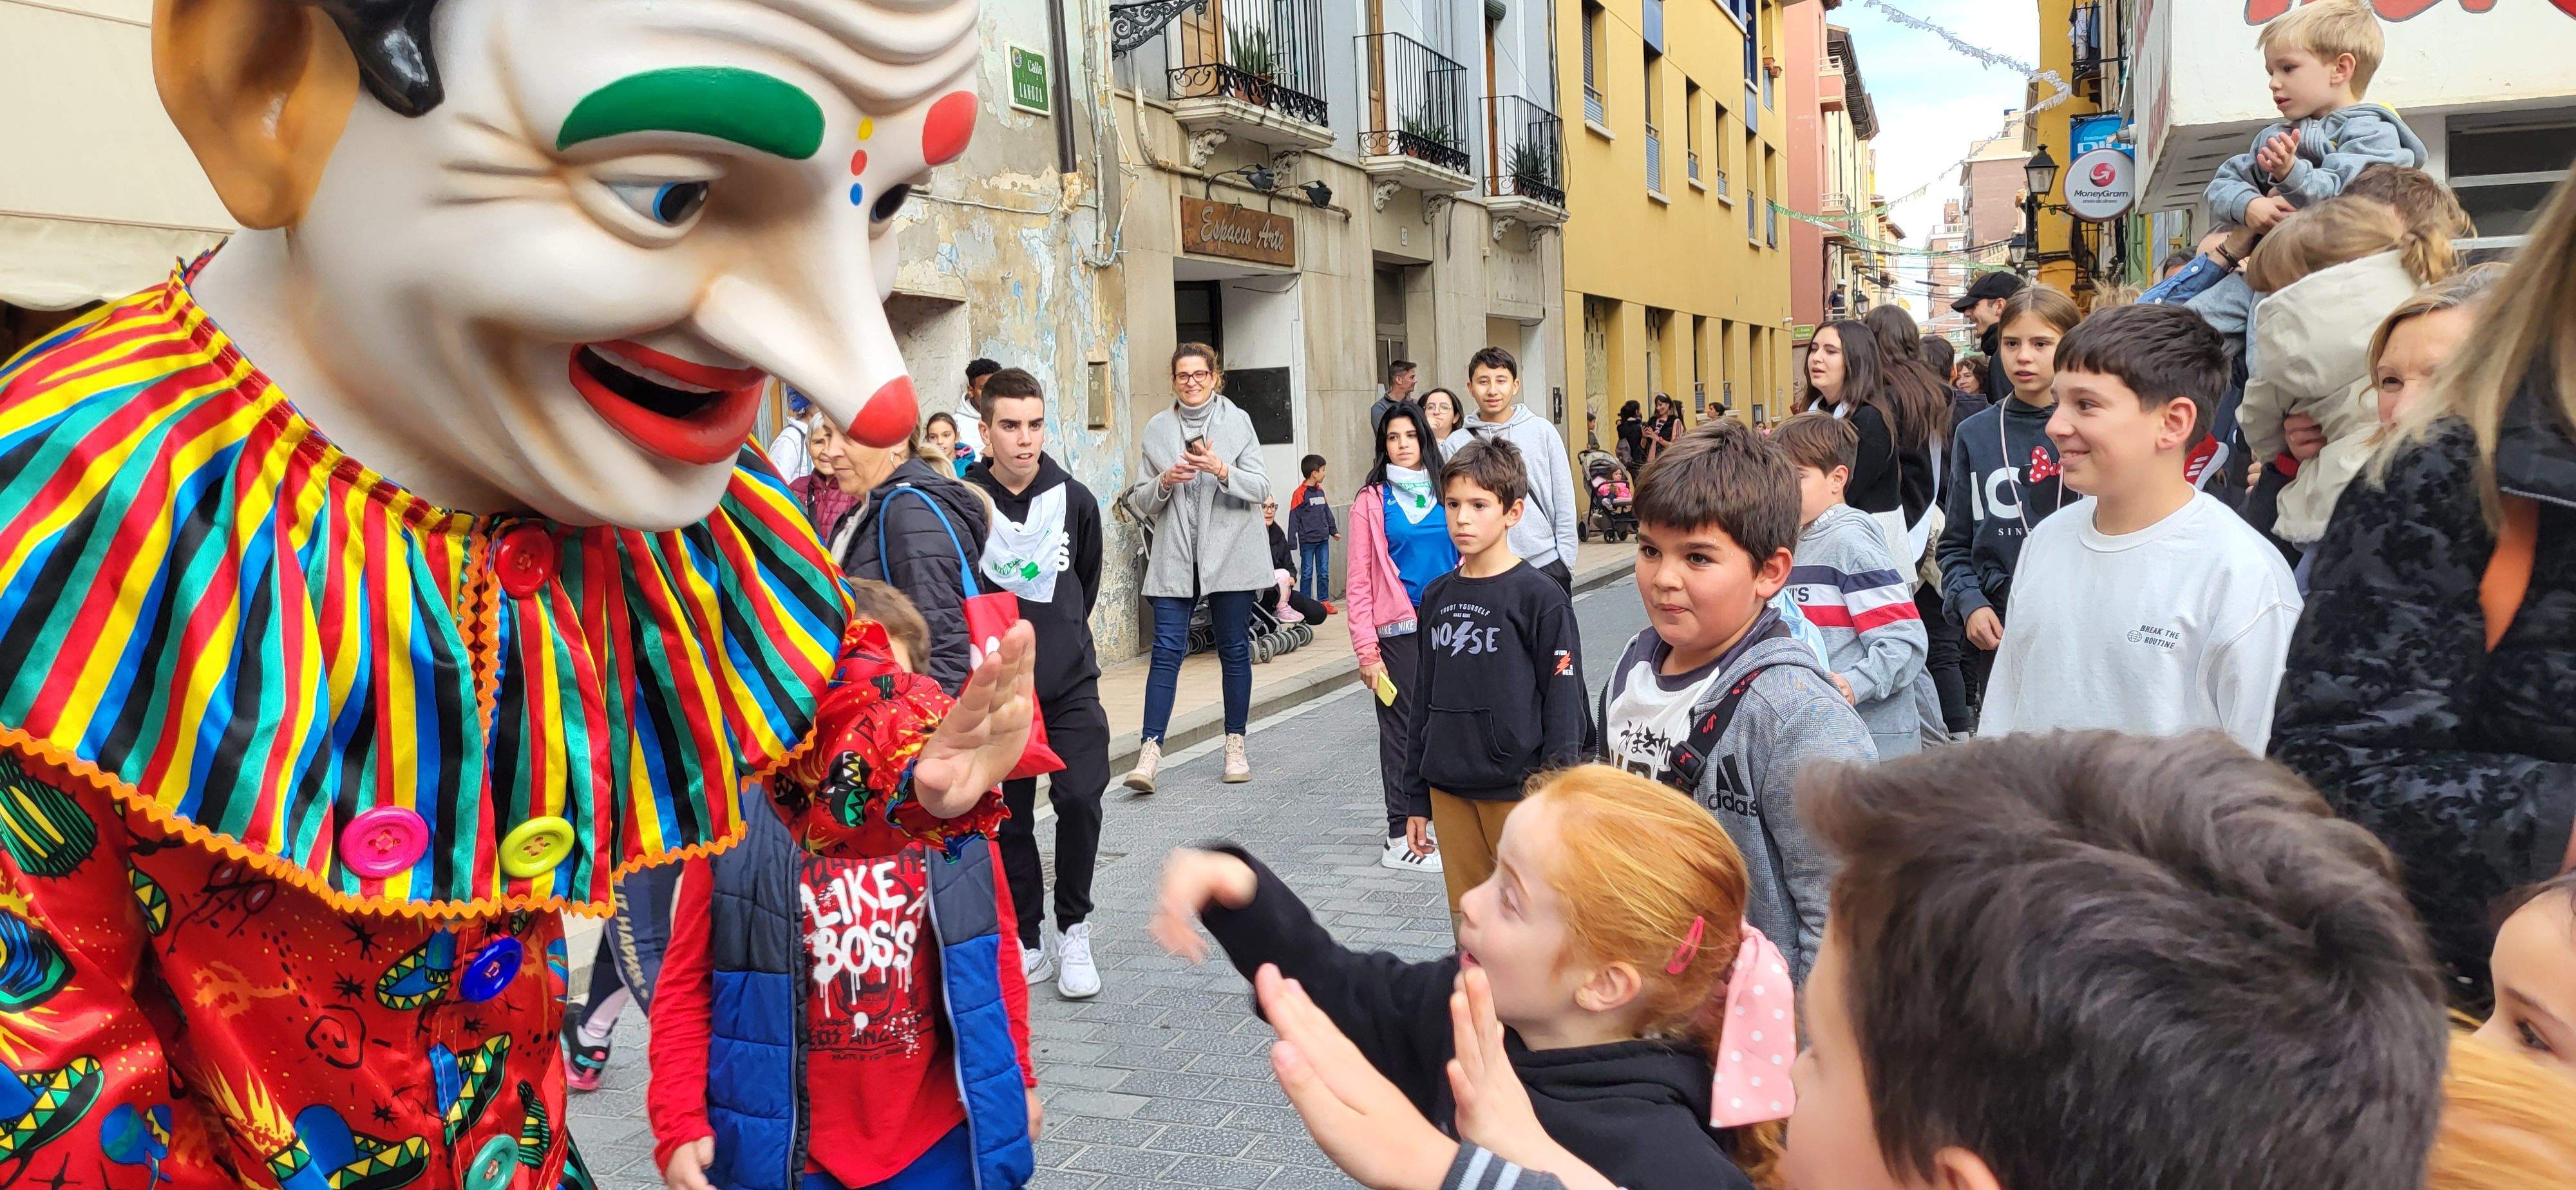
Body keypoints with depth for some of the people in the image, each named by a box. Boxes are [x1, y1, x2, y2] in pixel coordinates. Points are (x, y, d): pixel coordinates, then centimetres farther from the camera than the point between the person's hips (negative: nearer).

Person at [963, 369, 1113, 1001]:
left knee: (1080, 798, -12)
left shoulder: (1075, 499, -2)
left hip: (1070, 685, 1)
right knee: (1011, 819, 6)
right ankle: (1028, 940, 22)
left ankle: (1074, 929, 7)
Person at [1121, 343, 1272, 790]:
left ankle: (1235, 746, 17)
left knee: (1234, 650, 6)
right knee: (1167, 650, -7)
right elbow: (1142, 502, 10)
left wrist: (1220, 470, -20)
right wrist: (1164, 481, -11)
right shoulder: (1157, 429, 8)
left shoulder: (1237, 421, 3)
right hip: (1174, 556, 1)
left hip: (1229, 553, -1)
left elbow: (1261, 488, -3)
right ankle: (1150, 752, -10)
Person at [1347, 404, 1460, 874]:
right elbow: (1359, 584, -2)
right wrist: (1366, 651, -8)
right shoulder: (1371, 501, 1)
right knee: (1402, 730, 1)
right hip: (1400, 632, -3)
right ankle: (1401, 838, 6)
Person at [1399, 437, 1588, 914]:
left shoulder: (1541, 598, -9)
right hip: (1448, 791, 5)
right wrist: (1416, 799, 15)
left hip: (1517, 791, -5)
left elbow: (1564, 709, -9)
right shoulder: (1438, 596, 8)